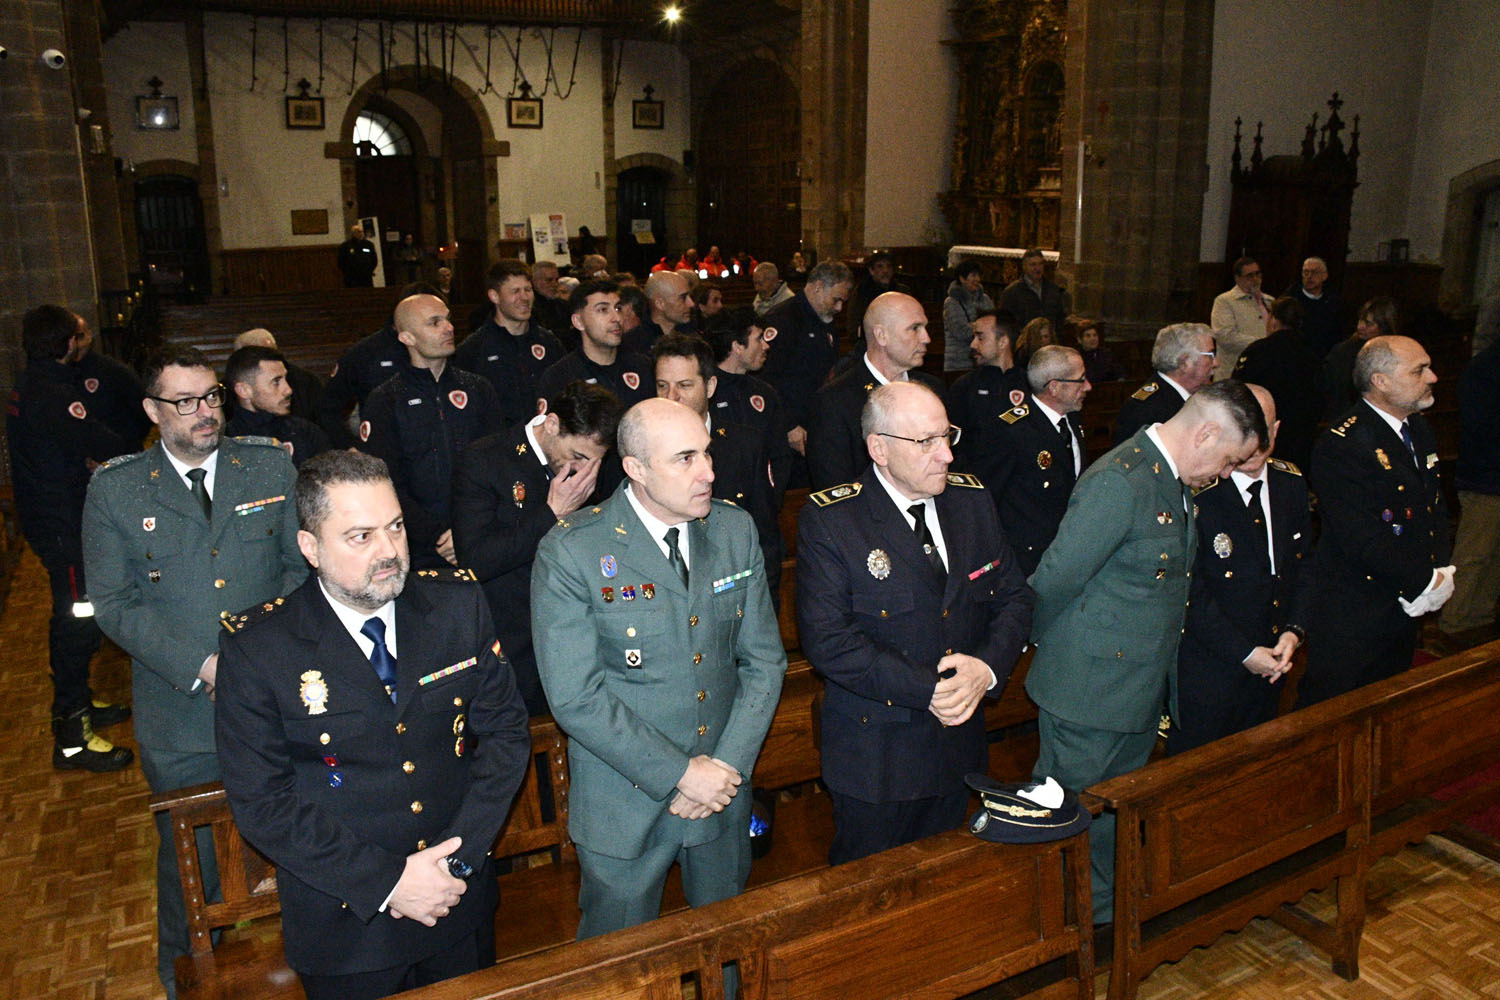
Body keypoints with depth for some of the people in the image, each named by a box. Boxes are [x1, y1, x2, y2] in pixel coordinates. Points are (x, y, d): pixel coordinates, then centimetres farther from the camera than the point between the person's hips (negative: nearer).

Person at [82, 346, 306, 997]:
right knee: (188, 858, 16)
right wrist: (199, 666, -17)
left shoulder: (271, 467, 0)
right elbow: (114, 604, -6)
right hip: (179, 719, -1)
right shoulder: (114, 490, -3)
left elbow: (303, 566, 0)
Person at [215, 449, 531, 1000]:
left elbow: (505, 730, -4)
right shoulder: (255, 648, -14)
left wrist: (457, 860, -14)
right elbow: (261, 802, -14)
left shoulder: (458, 604, -7)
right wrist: (387, 882, -19)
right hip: (345, 925, -2)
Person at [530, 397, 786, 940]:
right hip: (624, 804, -4)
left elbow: (764, 660, 1)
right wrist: (680, 773, -19)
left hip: (724, 793, 4)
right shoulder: (569, 553, -18)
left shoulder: (736, 530, -3)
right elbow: (575, 697, -19)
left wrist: (727, 766, -11)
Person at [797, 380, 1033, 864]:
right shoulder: (828, 520, -16)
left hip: (959, 751, 5)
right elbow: (827, 640, -21)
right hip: (876, 764, -5)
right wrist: (929, 690, -23)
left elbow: (1014, 596, 5)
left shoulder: (972, 500, 2)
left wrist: (988, 668, -14)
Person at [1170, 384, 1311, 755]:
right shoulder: (1197, 494, -19)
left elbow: (1303, 564, 11)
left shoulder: (1291, 483, 3)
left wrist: (1294, 630, -3)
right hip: (1208, 669, -6)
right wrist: (1244, 652, -16)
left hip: (1271, 665, 6)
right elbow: (1192, 594, -18)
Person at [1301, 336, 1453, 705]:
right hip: (1351, 615, -9)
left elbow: (1436, 506, 15)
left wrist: (1440, 570, -1)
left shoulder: (1420, 429, 9)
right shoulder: (1340, 445, -21)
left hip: (1408, 608, 9)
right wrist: (1425, 581, -16)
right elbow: (1361, 539, -24)